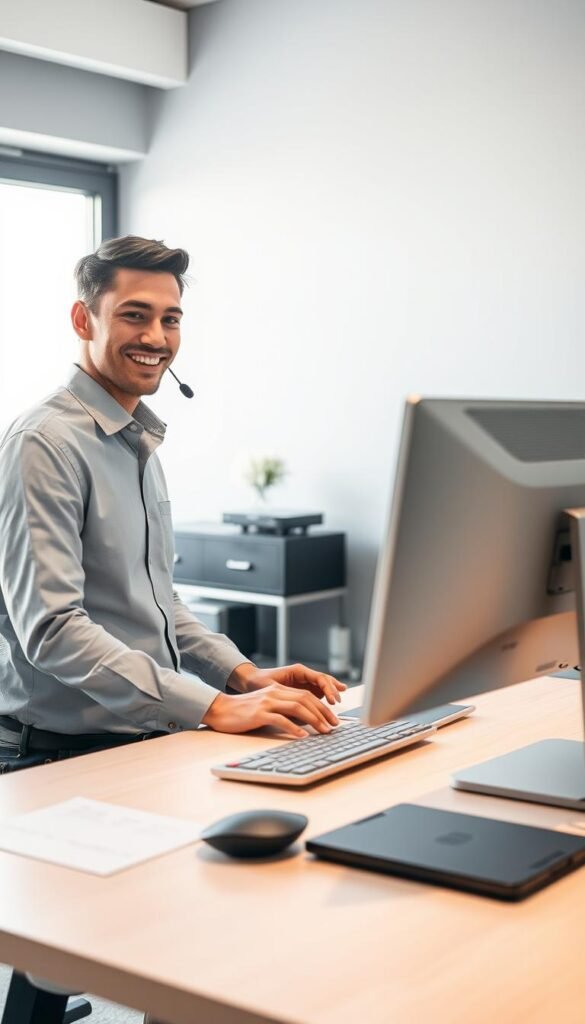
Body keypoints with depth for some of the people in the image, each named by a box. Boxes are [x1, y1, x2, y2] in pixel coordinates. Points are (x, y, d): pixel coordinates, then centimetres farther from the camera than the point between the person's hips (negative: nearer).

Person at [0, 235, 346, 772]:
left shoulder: (139, 445, 15)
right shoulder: (45, 444, -13)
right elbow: (50, 627, -21)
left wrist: (242, 674, 6)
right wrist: (213, 707, -25)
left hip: (149, 740, 8)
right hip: (65, 758, -7)